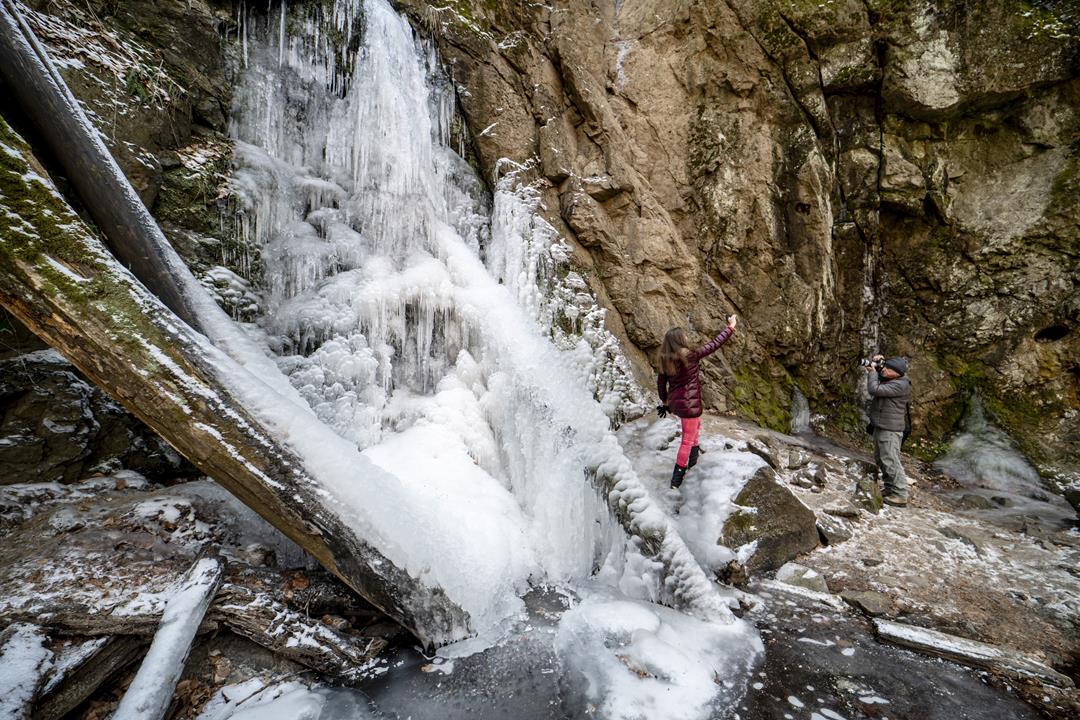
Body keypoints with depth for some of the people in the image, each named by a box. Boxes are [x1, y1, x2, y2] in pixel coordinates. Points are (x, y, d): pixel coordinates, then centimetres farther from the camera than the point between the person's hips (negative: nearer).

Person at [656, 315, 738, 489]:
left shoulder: (665, 360, -1)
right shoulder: (691, 355, -17)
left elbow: (661, 382, 8)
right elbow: (715, 344, -9)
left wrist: (665, 402, 22)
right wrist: (730, 327, 3)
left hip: (675, 402, 7)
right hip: (690, 403, -7)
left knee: (696, 423, 33)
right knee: (687, 440, 6)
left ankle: (694, 456, 45)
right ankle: (677, 478, 11)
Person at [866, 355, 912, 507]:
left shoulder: (899, 385, -21)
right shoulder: (888, 379, 7)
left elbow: (874, 390, -27)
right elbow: (879, 373, 26)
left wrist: (872, 371, -14)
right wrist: (877, 363, 4)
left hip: (890, 430, -10)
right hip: (881, 426, 10)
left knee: (890, 461, -7)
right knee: (881, 459, 18)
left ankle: (900, 496, -1)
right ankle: (890, 490, 29)